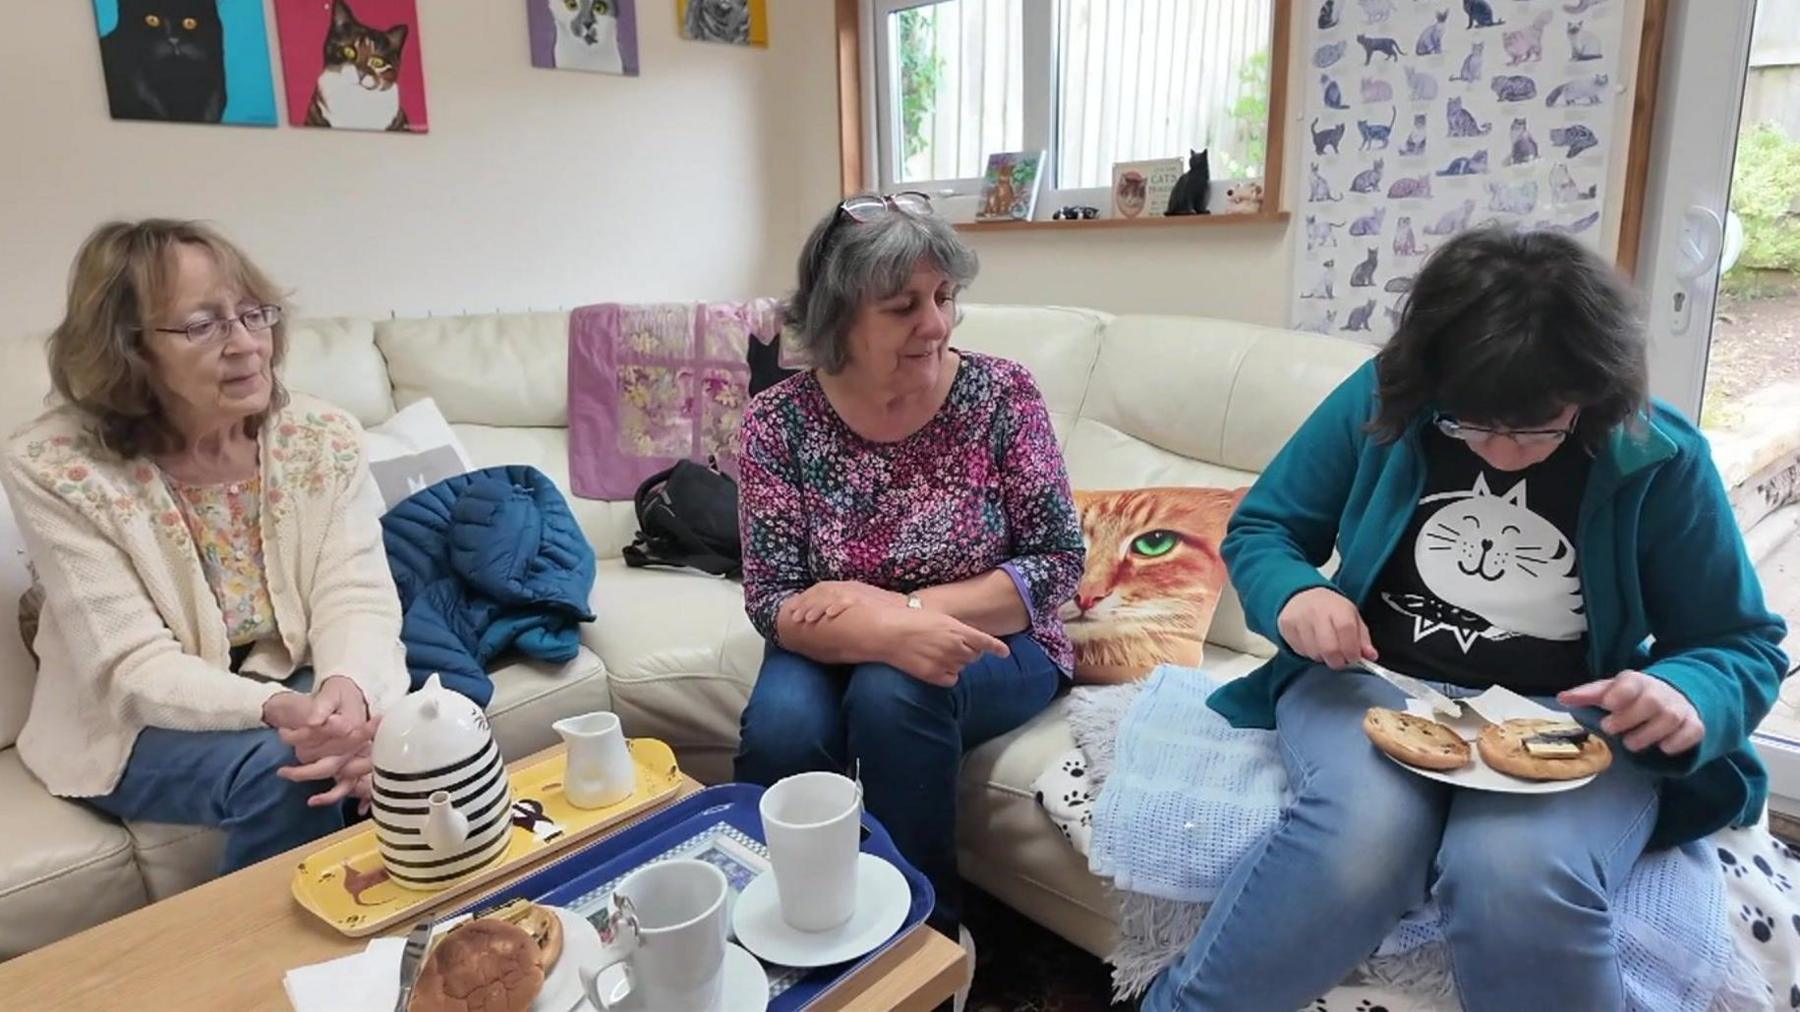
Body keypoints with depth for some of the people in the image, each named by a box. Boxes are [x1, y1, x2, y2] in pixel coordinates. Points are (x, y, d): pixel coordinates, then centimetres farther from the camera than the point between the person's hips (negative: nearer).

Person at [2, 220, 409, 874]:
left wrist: (349, 689, -38)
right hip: (137, 728, -2)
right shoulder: (54, 469, -16)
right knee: (278, 768, -30)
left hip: (295, 686, 3)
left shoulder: (324, 437, -8)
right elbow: (135, 668, -20)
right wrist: (281, 710, -39)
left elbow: (356, 598, -14)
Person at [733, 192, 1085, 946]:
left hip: (991, 645, 0)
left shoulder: (1001, 393, -11)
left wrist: (907, 605, -23)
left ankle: (928, 933, -7)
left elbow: (1060, 563, -11)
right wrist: (889, 633, -33)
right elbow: (774, 605, -13)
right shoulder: (778, 423, -10)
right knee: (781, 727, -29)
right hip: (838, 653, 1)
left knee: (892, 695, -31)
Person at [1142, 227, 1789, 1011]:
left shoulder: (1660, 459, -3)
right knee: (1359, 837, -36)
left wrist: (1688, 698, -19)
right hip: (1372, 682, 0)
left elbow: (1744, 644, 6)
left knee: (1520, 880, -36)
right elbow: (1260, 526, 6)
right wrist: (1292, 596, -18)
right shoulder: (1381, 400, -3)